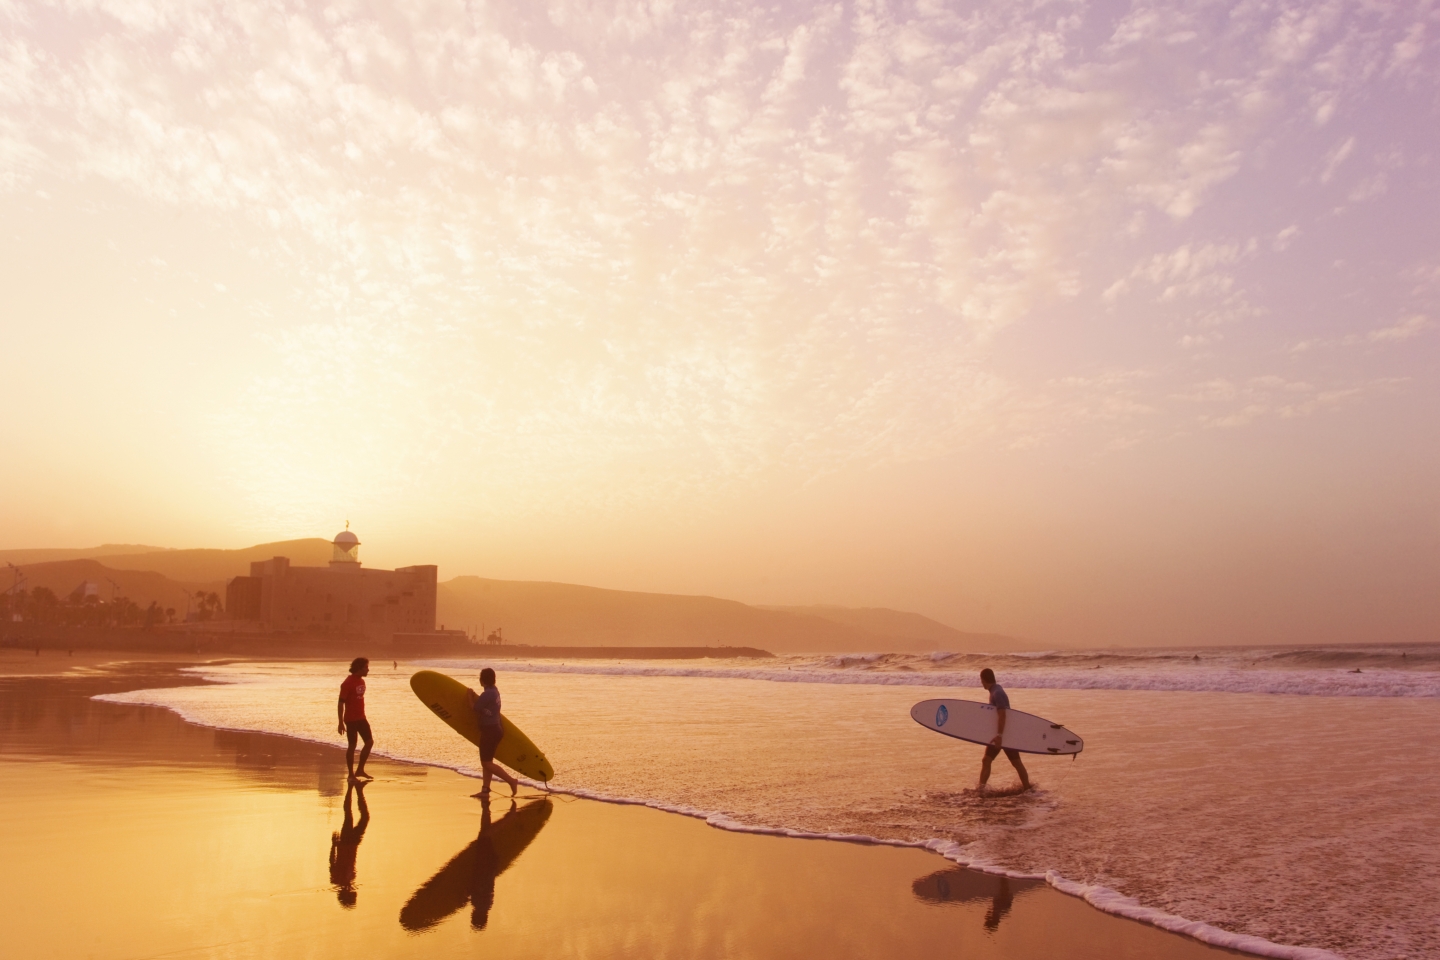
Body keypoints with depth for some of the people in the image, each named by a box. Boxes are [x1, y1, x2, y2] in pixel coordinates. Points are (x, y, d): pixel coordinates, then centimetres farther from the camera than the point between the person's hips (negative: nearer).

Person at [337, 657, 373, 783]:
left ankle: (360, 770, 17)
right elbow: (340, 703, -15)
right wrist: (341, 722, -18)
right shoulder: (348, 683, -15)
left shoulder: (361, 681, 9)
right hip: (351, 719, -8)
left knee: (370, 742, 6)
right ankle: (351, 775, 9)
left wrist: (362, 715, 19)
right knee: (352, 746, -1)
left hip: (361, 718, 8)